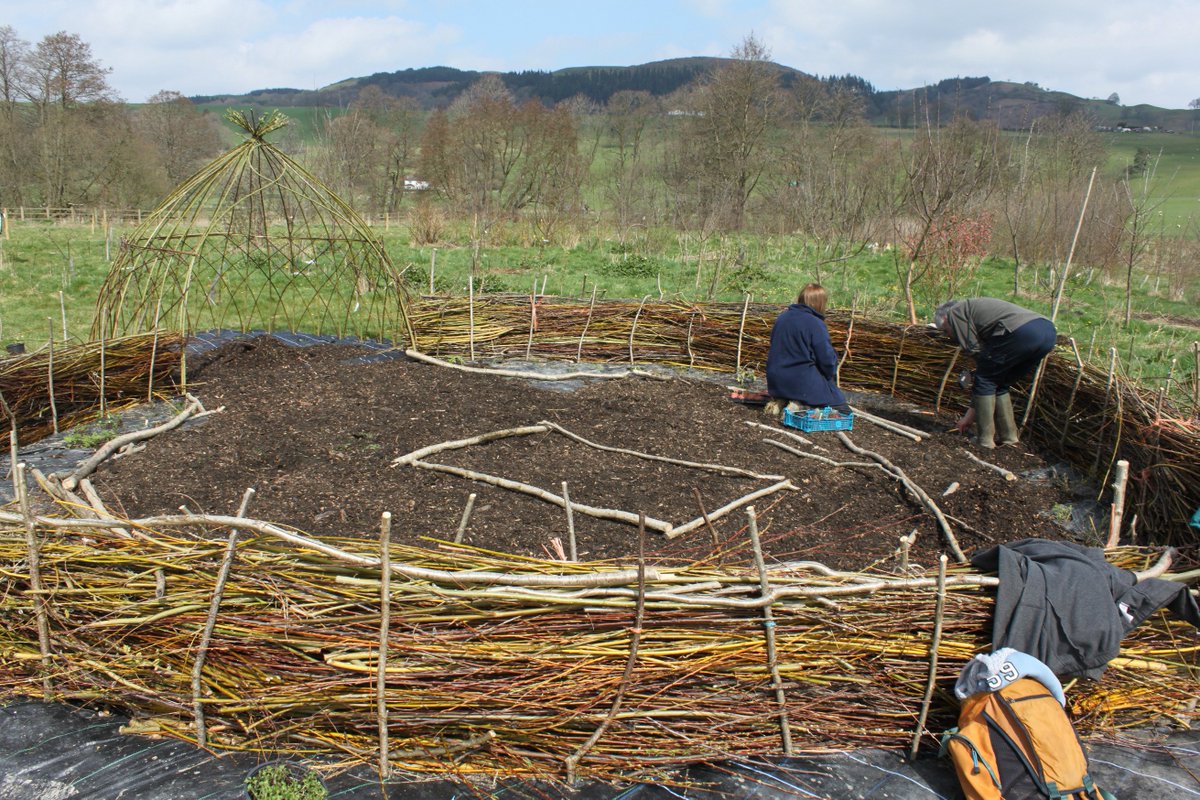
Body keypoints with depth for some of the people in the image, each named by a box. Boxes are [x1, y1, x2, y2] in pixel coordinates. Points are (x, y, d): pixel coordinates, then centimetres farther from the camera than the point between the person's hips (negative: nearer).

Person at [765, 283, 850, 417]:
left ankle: (781, 401, 5)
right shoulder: (816, 324, -14)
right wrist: (831, 374, 9)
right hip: (802, 381, -7)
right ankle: (802, 405, -15)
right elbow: (827, 360, -14)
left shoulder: (781, 318, 8)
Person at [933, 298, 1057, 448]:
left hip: (1022, 331, -9)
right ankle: (1010, 436, 27)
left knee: (984, 380, 8)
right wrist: (971, 413, 41)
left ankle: (986, 440, 11)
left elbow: (974, 350, 5)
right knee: (1000, 385, 24)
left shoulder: (954, 312, 15)